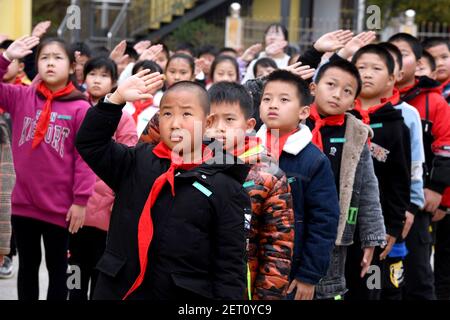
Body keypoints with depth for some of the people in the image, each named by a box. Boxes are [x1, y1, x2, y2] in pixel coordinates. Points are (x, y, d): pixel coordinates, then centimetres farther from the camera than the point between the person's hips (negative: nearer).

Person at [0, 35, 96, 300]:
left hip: (59, 207, -3)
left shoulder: (80, 108, -9)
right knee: (27, 267, 17)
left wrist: (81, 200, -12)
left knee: (57, 269, 11)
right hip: (23, 203, 3)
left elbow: (84, 157, -9)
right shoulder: (22, 97, 1)